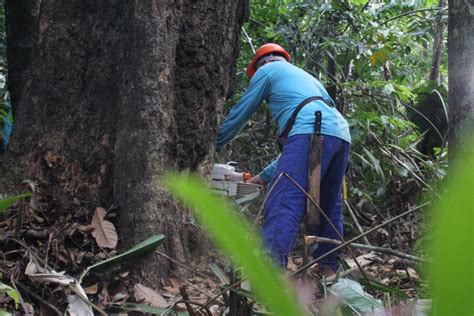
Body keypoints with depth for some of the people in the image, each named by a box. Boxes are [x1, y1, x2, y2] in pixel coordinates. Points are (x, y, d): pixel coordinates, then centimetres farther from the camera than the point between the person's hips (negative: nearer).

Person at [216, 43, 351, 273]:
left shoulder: (268, 70, 19)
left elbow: (240, 113, 23)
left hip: (312, 133, -8)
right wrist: (266, 175, 37)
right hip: (341, 134, 8)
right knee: (329, 210, 19)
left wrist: (213, 145, 36)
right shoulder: (306, 77, 40)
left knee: (283, 206, -18)